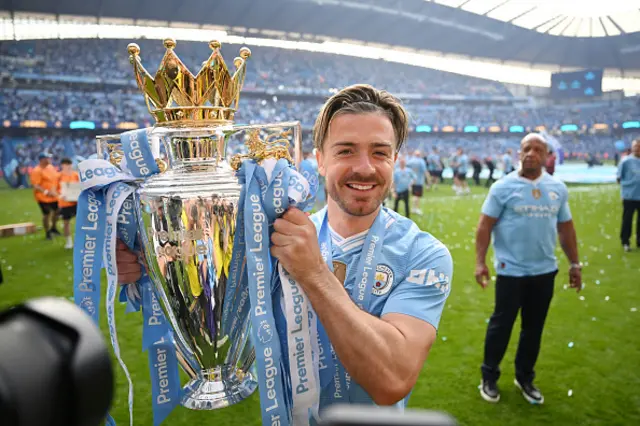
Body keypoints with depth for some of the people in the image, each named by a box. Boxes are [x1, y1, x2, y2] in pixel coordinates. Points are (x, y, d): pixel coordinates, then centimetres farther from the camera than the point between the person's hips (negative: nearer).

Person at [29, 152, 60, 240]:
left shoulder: (51, 167, 6)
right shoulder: (37, 171, -19)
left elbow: (55, 177, 19)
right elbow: (35, 185, -23)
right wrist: (46, 192, -33)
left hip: (54, 196, 8)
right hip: (44, 197, -8)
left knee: (56, 211, 18)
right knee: (46, 214, 3)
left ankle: (53, 228, 41)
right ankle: (47, 232, 21)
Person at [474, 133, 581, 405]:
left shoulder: (558, 188, 5)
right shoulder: (503, 187, -8)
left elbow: (566, 227, 13)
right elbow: (485, 226, -9)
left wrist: (574, 263, 13)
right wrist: (480, 262, -16)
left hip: (545, 271, 4)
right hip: (511, 270, -4)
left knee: (534, 328, 14)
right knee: (501, 325, 5)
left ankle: (525, 377, 33)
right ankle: (489, 377, 23)